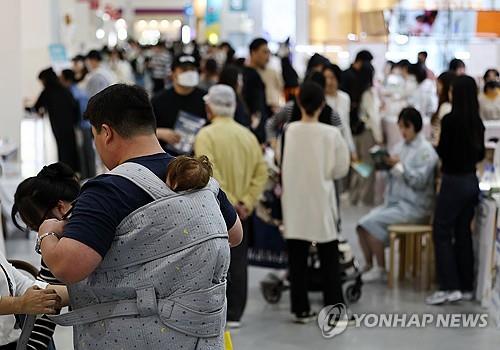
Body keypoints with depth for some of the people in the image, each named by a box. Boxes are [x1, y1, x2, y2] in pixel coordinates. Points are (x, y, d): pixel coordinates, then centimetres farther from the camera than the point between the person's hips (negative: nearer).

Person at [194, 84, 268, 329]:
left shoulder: (206, 135, -10)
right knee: (238, 262, 10)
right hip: (242, 211, 5)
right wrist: (245, 202, -3)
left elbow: (211, 175, -20)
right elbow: (261, 173, 0)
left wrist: (231, 203, -16)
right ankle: (234, 315, 14)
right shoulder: (247, 135, 6)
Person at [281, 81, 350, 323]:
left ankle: (300, 309, 11)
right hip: (321, 202, -1)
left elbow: (282, 167, -2)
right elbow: (341, 169, -2)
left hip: (294, 202, 1)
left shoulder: (289, 131, -8)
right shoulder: (331, 134, -10)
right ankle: (334, 309, 10)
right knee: (328, 258, 9)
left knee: (297, 258, 8)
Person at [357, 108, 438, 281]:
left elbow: (419, 181, -16)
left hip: (414, 207, -7)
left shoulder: (425, 150, -8)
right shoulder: (401, 146, 13)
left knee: (372, 222, -21)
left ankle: (380, 268, -8)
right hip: (395, 201, 7)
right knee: (362, 224, -9)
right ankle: (368, 266, 3)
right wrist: (386, 164, -5)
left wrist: (399, 164, -20)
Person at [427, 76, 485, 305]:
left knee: (442, 232, 0)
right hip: (471, 181, 7)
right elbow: (480, 155, 12)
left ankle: (449, 286, -4)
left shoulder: (450, 120, -16)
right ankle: (466, 286, 18)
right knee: (463, 233, 14)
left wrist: (435, 143, 9)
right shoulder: (477, 122, 4)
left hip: (454, 181, -7)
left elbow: (443, 152, -11)